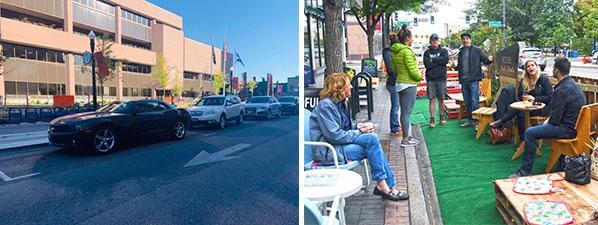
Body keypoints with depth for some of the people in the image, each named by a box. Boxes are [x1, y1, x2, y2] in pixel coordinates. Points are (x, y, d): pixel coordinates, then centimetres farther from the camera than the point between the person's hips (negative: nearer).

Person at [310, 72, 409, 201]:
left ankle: (389, 186, -10)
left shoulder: (339, 103, 12)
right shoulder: (325, 105, -17)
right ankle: (382, 185, -9)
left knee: (372, 138, -12)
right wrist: (360, 132, -12)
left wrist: (360, 129, -2)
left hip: (340, 144, 9)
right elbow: (335, 136, -22)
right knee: (371, 139, -20)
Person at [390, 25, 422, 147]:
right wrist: (419, 77, 0)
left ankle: (406, 136, 26)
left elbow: (393, 68, 17)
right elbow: (412, 70, -18)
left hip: (399, 83, 9)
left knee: (404, 111, 16)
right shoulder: (407, 51, -17)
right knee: (406, 113, -3)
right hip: (409, 84, -9)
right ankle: (405, 140, 4)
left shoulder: (395, 51, 9)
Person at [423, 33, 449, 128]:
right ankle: (432, 118, 0)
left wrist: (433, 60, -9)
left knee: (441, 99, 7)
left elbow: (446, 60, -11)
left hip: (441, 78, 1)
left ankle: (442, 116, 20)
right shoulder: (427, 52, 7)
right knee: (432, 99, -2)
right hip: (430, 79, -1)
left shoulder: (443, 51, 9)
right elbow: (427, 64, -8)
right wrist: (439, 61, -8)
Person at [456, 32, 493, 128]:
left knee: (474, 102, -6)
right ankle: (470, 120, 22)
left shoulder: (476, 50, -1)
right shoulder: (461, 52, 14)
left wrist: (489, 60, -27)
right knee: (467, 102, 12)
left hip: (473, 80, -6)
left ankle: (477, 120, 1)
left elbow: (484, 59, -7)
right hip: (464, 80, 6)